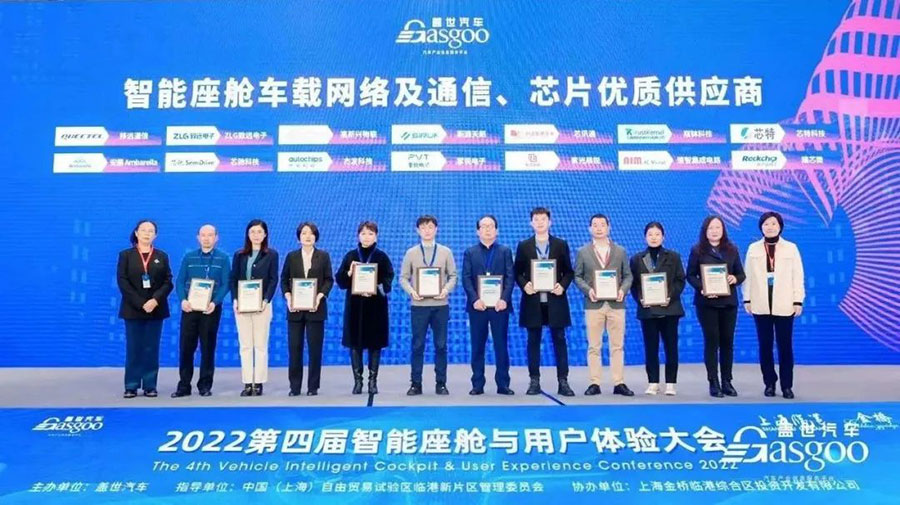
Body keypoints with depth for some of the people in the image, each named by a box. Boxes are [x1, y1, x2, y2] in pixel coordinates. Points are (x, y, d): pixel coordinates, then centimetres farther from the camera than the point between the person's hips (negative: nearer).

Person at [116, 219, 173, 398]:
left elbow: (168, 282, 2)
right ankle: (131, 386, 7)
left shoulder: (162, 256, 10)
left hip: (156, 309, 1)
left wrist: (155, 300, -15)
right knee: (133, 349, 1)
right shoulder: (125, 255, 5)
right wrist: (140, 303, -14)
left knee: (152, 349, 3)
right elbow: (122, 282, -4)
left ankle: (150, 386, 7)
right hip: (133, 309, -1)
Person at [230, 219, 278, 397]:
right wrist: (235, 300, -7)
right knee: (245, 345, 4)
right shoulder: (239, 254, 11)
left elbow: (273, 280, -2)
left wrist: (266, 300, -15)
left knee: (260, 345, 1)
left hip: (262, 305, -2)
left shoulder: (271, 255, 4)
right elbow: (233, 279, 8)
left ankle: (259, 383, 5)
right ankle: (247, 383, 8)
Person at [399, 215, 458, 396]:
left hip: (440, 305, 0)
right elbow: (403, 277, 5)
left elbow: (453, 276, 5)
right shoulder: (411, 253, 6)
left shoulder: (446, 252, 7)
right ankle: (416, 383, 10)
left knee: (441, 345, 3)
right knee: (417, 345, 2)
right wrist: (411, 291, -13)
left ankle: (441, 383, 12)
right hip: (418, 305, 0)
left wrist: (446, 289, -13)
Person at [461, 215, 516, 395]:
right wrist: (474, 299, -13)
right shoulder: (470, 252, 10)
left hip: (499, 304, 0)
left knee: (501, 345, 2)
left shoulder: (505, 251, 10)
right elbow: (466, 279, 1)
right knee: (477, 346, 4)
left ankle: (503, 384, 8)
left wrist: (504, 299, -13)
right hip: (477, 305, 0)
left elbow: (510, 277, 1)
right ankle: (478, 384, 9)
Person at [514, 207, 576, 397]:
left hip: (555, 300, 0)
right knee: (533, 341, 4)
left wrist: (563, 285, -11)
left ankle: (563, 382, 7)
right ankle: (534, 381, 11)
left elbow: (569, 271, 7)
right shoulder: (523, 246, 6)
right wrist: (524, 285, -12)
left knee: (559, 340, 1)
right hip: (532, 300, 0)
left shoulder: (561, 244, 7)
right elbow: (517, 272, 6)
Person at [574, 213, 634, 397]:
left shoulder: (620, 251, 10)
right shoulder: (582, 252, 7)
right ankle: (595, 383, 7)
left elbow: (628, 275, 8)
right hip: (594, 304, -1)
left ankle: (619, 383, 9)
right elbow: (578, 276, 4)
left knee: (617, 346, 4)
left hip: (616, 304, 1)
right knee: (594, 347, 2)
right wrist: (588, 290, -13)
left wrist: (623, 289, -11)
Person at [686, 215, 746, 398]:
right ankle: (713, 383, 4)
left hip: (728, 301, 3)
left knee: (727, 341, 6)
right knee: (711, 341, -1)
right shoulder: (697, 250, 1)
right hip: (706, 302, -3)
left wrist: (735, 279, -12)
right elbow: (690, 275, -1)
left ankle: (727, 381, 14)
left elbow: (741, 274, 10)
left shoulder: (732, 250, 9)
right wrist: (701, 288, -17)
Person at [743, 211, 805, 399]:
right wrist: (747, 299, 0)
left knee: (785, 345, 2)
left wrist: (798, 301, -4)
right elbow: (748, 275, 4)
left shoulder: (791, 248, 4)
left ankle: (787, 385, 10)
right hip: (761, 305, 1)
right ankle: (769, 383, 16)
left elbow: (797, 276, 1)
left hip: (784, 305, -1)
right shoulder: (753, 248, 7)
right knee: (765, 345, 6)